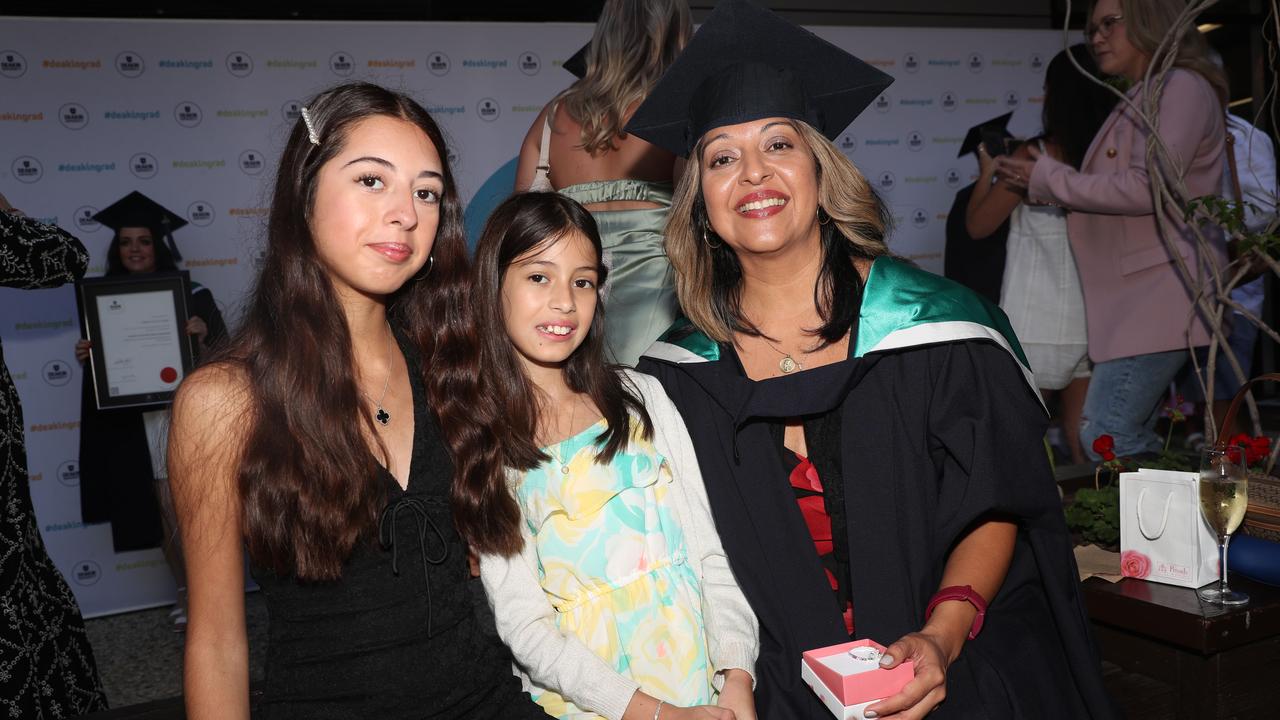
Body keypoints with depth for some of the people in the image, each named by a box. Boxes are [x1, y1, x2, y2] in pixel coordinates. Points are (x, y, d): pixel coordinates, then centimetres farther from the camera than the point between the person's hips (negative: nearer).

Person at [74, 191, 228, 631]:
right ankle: (184, 589, 23)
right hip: (134, 426, 3)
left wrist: (203, 335, -21)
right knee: (163, 509, 9)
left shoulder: (189, 296, -2)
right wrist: (86, 358, -8)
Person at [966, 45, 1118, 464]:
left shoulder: (1036, 156, -10)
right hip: (1095, 326, 5)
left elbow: (978, 225, -2)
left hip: (1037, 329, -5)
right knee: (1086, 449, 12)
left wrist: (987, 173, 15)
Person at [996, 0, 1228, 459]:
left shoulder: (1182, 87, -6)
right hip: (1136, 297, 10)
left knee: (1105, 439, -14)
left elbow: (1146, 189, -17)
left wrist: (1049, 180, -9)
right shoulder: (1140, 102, 23)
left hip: (1161, 294, -10)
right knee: (1134, 444, 10)